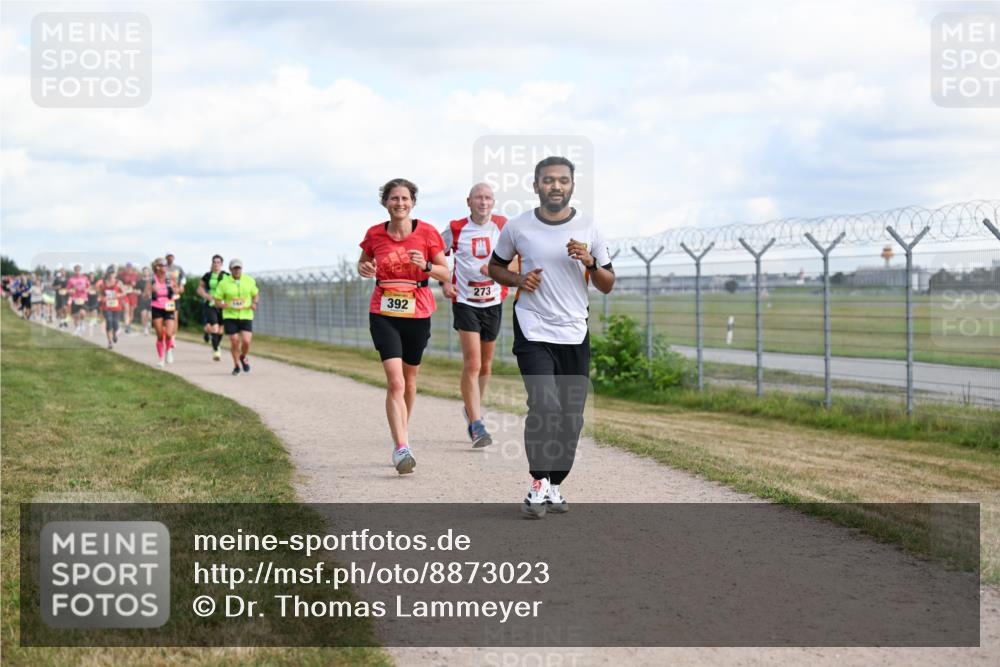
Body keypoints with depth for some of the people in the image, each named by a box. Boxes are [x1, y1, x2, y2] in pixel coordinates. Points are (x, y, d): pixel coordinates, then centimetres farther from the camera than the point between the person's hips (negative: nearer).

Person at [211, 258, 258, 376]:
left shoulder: (249, 281, 2)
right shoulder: (223, 283, -4)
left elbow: (256, 294, 16)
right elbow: (217, 301, 1)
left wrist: (254, 303, -5)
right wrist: (223, 305, -21)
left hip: (246, 316, 1)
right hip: (230, 317, -1)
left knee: (246, 341, -11)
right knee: (234, 341, -4)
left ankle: (243, 357, 22)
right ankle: (236, 365, 20)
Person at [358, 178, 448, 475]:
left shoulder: (427, 233, -4)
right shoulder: (374, 234, -1)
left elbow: (445, 273, 1)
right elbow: (363, 264, 16)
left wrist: (426, 265, -19)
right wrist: (364, 269, -7)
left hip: (418, 313, 1)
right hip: (383, 313, -1)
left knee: (409, 379, 16)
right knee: (395, 381, -15)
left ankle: (402, 433, 38)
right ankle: (401, 448, -20)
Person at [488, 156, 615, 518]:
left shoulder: (588, 228, 3)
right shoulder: (517, 227, 0)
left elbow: (607, 285, 9)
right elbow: (495, 267, 15)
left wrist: (590, 262, -12)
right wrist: (518, 279, -6)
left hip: (575, 334, 3)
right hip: (533, 331, -3)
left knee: (571, 418, 5)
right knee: (545, 406, -20)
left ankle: (554, 485, 22)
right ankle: (538, 483, -5)